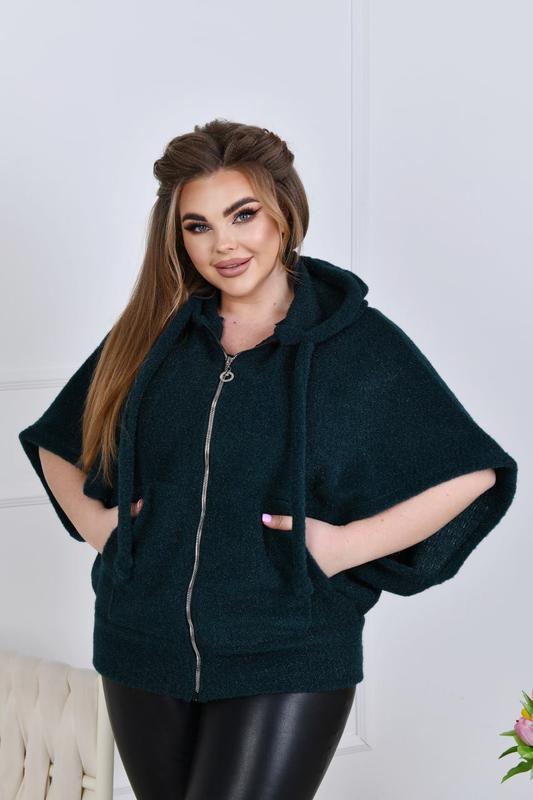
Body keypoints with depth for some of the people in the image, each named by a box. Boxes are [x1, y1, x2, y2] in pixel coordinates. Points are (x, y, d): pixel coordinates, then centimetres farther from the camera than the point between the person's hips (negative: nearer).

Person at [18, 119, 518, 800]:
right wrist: (93, 521, 0)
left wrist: (350, 545, -11)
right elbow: (55, 444, 17)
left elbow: (472, 473, -3)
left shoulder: (358, 340, -5)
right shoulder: (150, 333, 4)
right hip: (144, 651, 4)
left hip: (289, 664, -3)